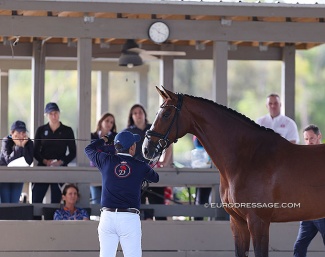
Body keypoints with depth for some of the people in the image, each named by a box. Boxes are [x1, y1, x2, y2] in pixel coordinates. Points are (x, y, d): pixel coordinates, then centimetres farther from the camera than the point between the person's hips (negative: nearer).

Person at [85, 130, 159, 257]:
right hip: (130, 218, -2)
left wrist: (104, 139, 43)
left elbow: (88, 149, 26)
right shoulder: (140, 166, 3)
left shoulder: (106, 160, 6)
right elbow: (155, 178, 23)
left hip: (107, 217, 2)